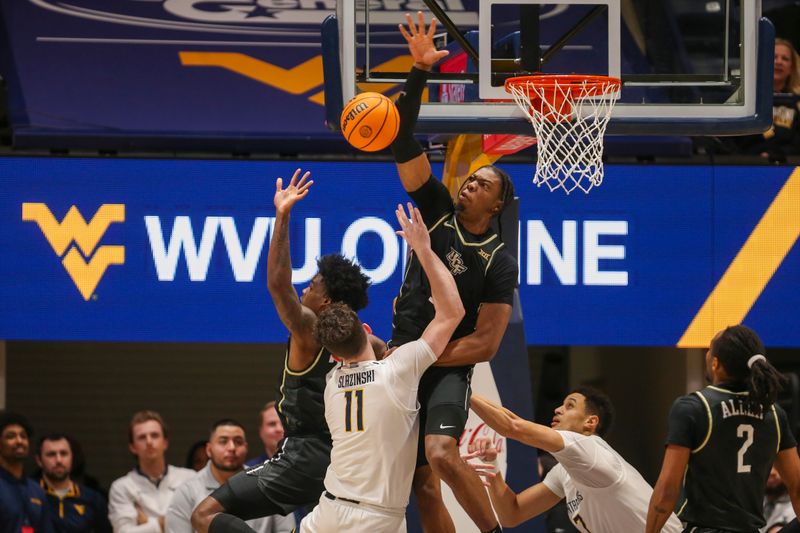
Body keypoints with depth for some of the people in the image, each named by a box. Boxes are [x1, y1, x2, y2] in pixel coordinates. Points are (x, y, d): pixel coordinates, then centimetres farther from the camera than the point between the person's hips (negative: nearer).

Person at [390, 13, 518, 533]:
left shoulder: (499, 262, -7)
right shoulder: (438, 210, 4)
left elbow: (486, 344, -11)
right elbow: (406, 147, -4)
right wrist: (419, 74, -14)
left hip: (449, 370, -5)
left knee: (442, 453, -32)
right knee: (423, 485, 6)